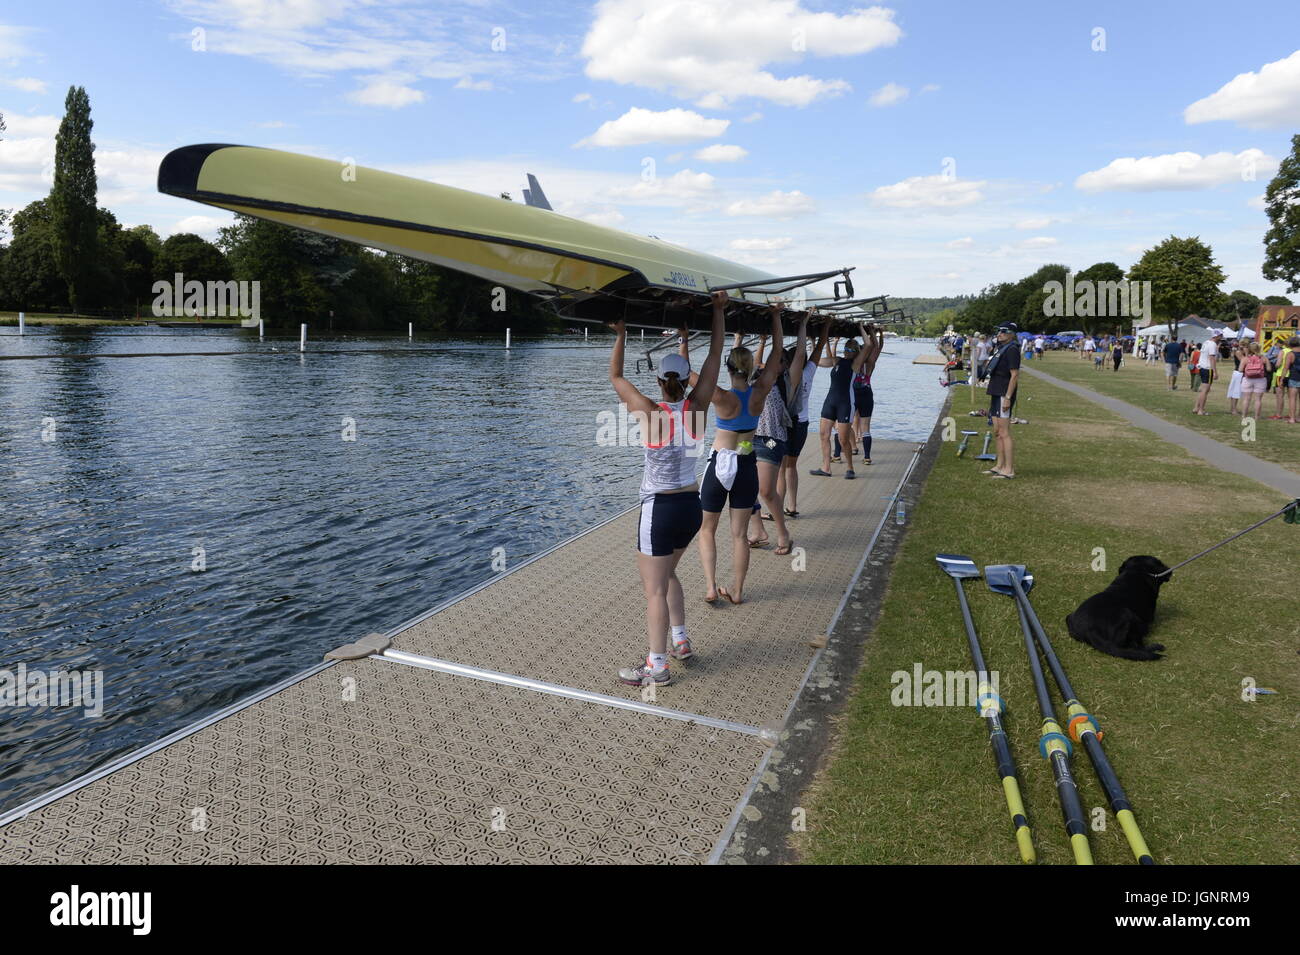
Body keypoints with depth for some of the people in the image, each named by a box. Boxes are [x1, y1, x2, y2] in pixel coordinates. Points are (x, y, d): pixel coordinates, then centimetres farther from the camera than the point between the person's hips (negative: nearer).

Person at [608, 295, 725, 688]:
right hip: (691, 506, 6)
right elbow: (714, 355, 3)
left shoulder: (650, 411, -15)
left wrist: (620, 335, 6)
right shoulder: (696, 407, -5)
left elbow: (615, 376, -2)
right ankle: (680, 641, 33)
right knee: (666, 574, 26)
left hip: (660, 509, -6)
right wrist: (718, 311, 7)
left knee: (654, 588, 2)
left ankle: (657, 667, 8)